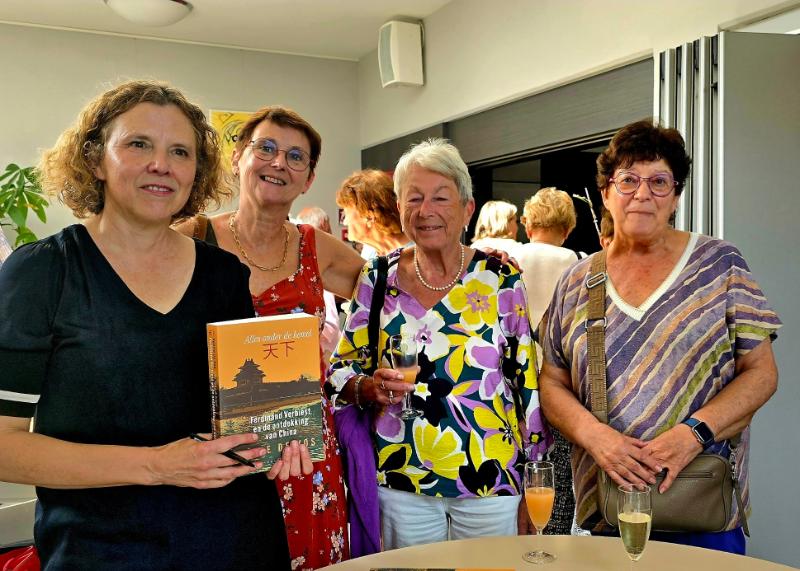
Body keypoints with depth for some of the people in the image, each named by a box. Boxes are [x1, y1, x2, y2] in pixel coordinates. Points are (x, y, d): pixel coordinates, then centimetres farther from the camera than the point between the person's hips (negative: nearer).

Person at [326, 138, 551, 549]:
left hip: (491, 480, -1)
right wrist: (371, 387, -18)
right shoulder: (378, 278, -2)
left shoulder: (500, 278, -5)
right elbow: (340, 370, 3)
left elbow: (525, 378, -1)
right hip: (400, 483, 1)